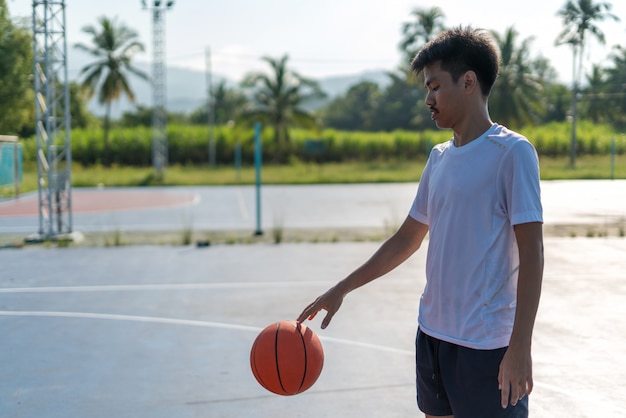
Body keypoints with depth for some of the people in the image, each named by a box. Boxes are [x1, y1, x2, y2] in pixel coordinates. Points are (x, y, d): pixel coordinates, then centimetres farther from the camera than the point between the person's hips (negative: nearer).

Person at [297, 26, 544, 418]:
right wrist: (341, 290, 15)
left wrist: (520, 347, -19)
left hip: (487, 346, -7)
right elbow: (408, 239, 17)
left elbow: (531, 251, -14)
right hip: (432, 334, 7)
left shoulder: (512, 152, -11)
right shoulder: (439, 157, 10)